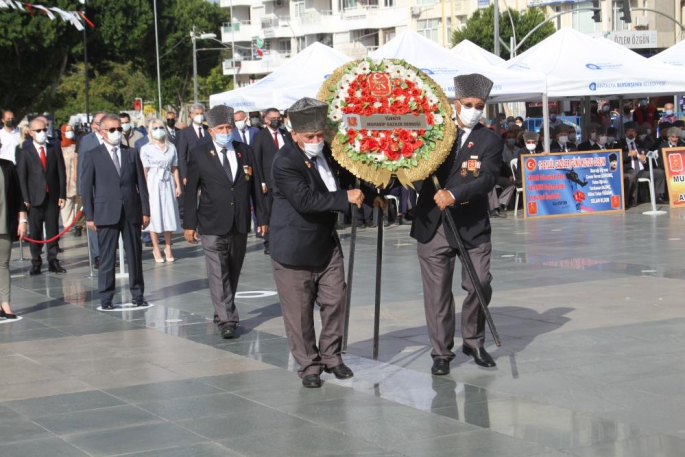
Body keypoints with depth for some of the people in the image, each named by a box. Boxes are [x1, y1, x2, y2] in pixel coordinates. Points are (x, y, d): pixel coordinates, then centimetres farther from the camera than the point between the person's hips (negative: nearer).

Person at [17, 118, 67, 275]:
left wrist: (62, 195, 0)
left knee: (53, 231, 4)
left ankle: (53, 262, 10)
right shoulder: (24, 153, 4)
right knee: (35, 233, 1)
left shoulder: (55, 150, 10)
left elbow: (61, 174, 8)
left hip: (53, 198, 2)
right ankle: (36, 263, 7)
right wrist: (25, 199, -8)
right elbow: (21, 178, 1)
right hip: (35, 199, -2)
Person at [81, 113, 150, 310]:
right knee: (107, 257, 0)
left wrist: (145, 211, 5)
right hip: (106, 213, -2)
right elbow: (86, 188, 1)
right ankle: (106, 297, 6)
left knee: (135, 254, 6)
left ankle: (137, 294, 15)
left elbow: (141, 184, 10)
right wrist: (89, 216, -4)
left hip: (131, 212, 3)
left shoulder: (131, 154, 10)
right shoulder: (92, 156, 2)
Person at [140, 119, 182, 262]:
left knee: (169, 215, 3)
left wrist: (178, 185, 6)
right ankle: (156, 250, 6)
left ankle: (168, 248, 11)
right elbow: (144, 170, -4)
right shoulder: (146, 149, -1)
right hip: (153, 184, -3)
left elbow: (174, 168, 11)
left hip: (168, 183, 3)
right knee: (155, 216, -1)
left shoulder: (171, 147, 9)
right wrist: (144, 188, -11)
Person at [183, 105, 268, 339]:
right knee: (219, 274, -9)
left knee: (233, 273, 11)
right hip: (212, 225, -4)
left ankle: (225, 315, 24)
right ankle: (226, 320, -9)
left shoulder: (245, 151, 7)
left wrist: (262, 217, 8)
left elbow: (256, 187, 10)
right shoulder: (199, 154, -2)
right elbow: (191, 191, -1)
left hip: (240, 224, 4)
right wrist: (189, 223, -4)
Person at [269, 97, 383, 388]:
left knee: (335, 301, 10)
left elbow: (347, 177, 26)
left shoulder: (328, 152, 4)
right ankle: (309, 365, 14)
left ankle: (331, 357, 25)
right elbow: (305, 199, -31)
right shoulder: (285, 162, -21)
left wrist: (370, 196, 21)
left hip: (326, 243, 7)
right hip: (294, 249, -7)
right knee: (300, 311, 1)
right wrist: (346, 198, -29)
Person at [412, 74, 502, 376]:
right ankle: (441, 353, 13)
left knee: (480, 286, 1)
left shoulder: (490, 141, 1)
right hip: (433, 226, 1)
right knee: (437, 292, 3)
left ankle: (474, 342, 23)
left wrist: (454, 194, -28)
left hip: (473, 226, -1)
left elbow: (487, 178, -14)